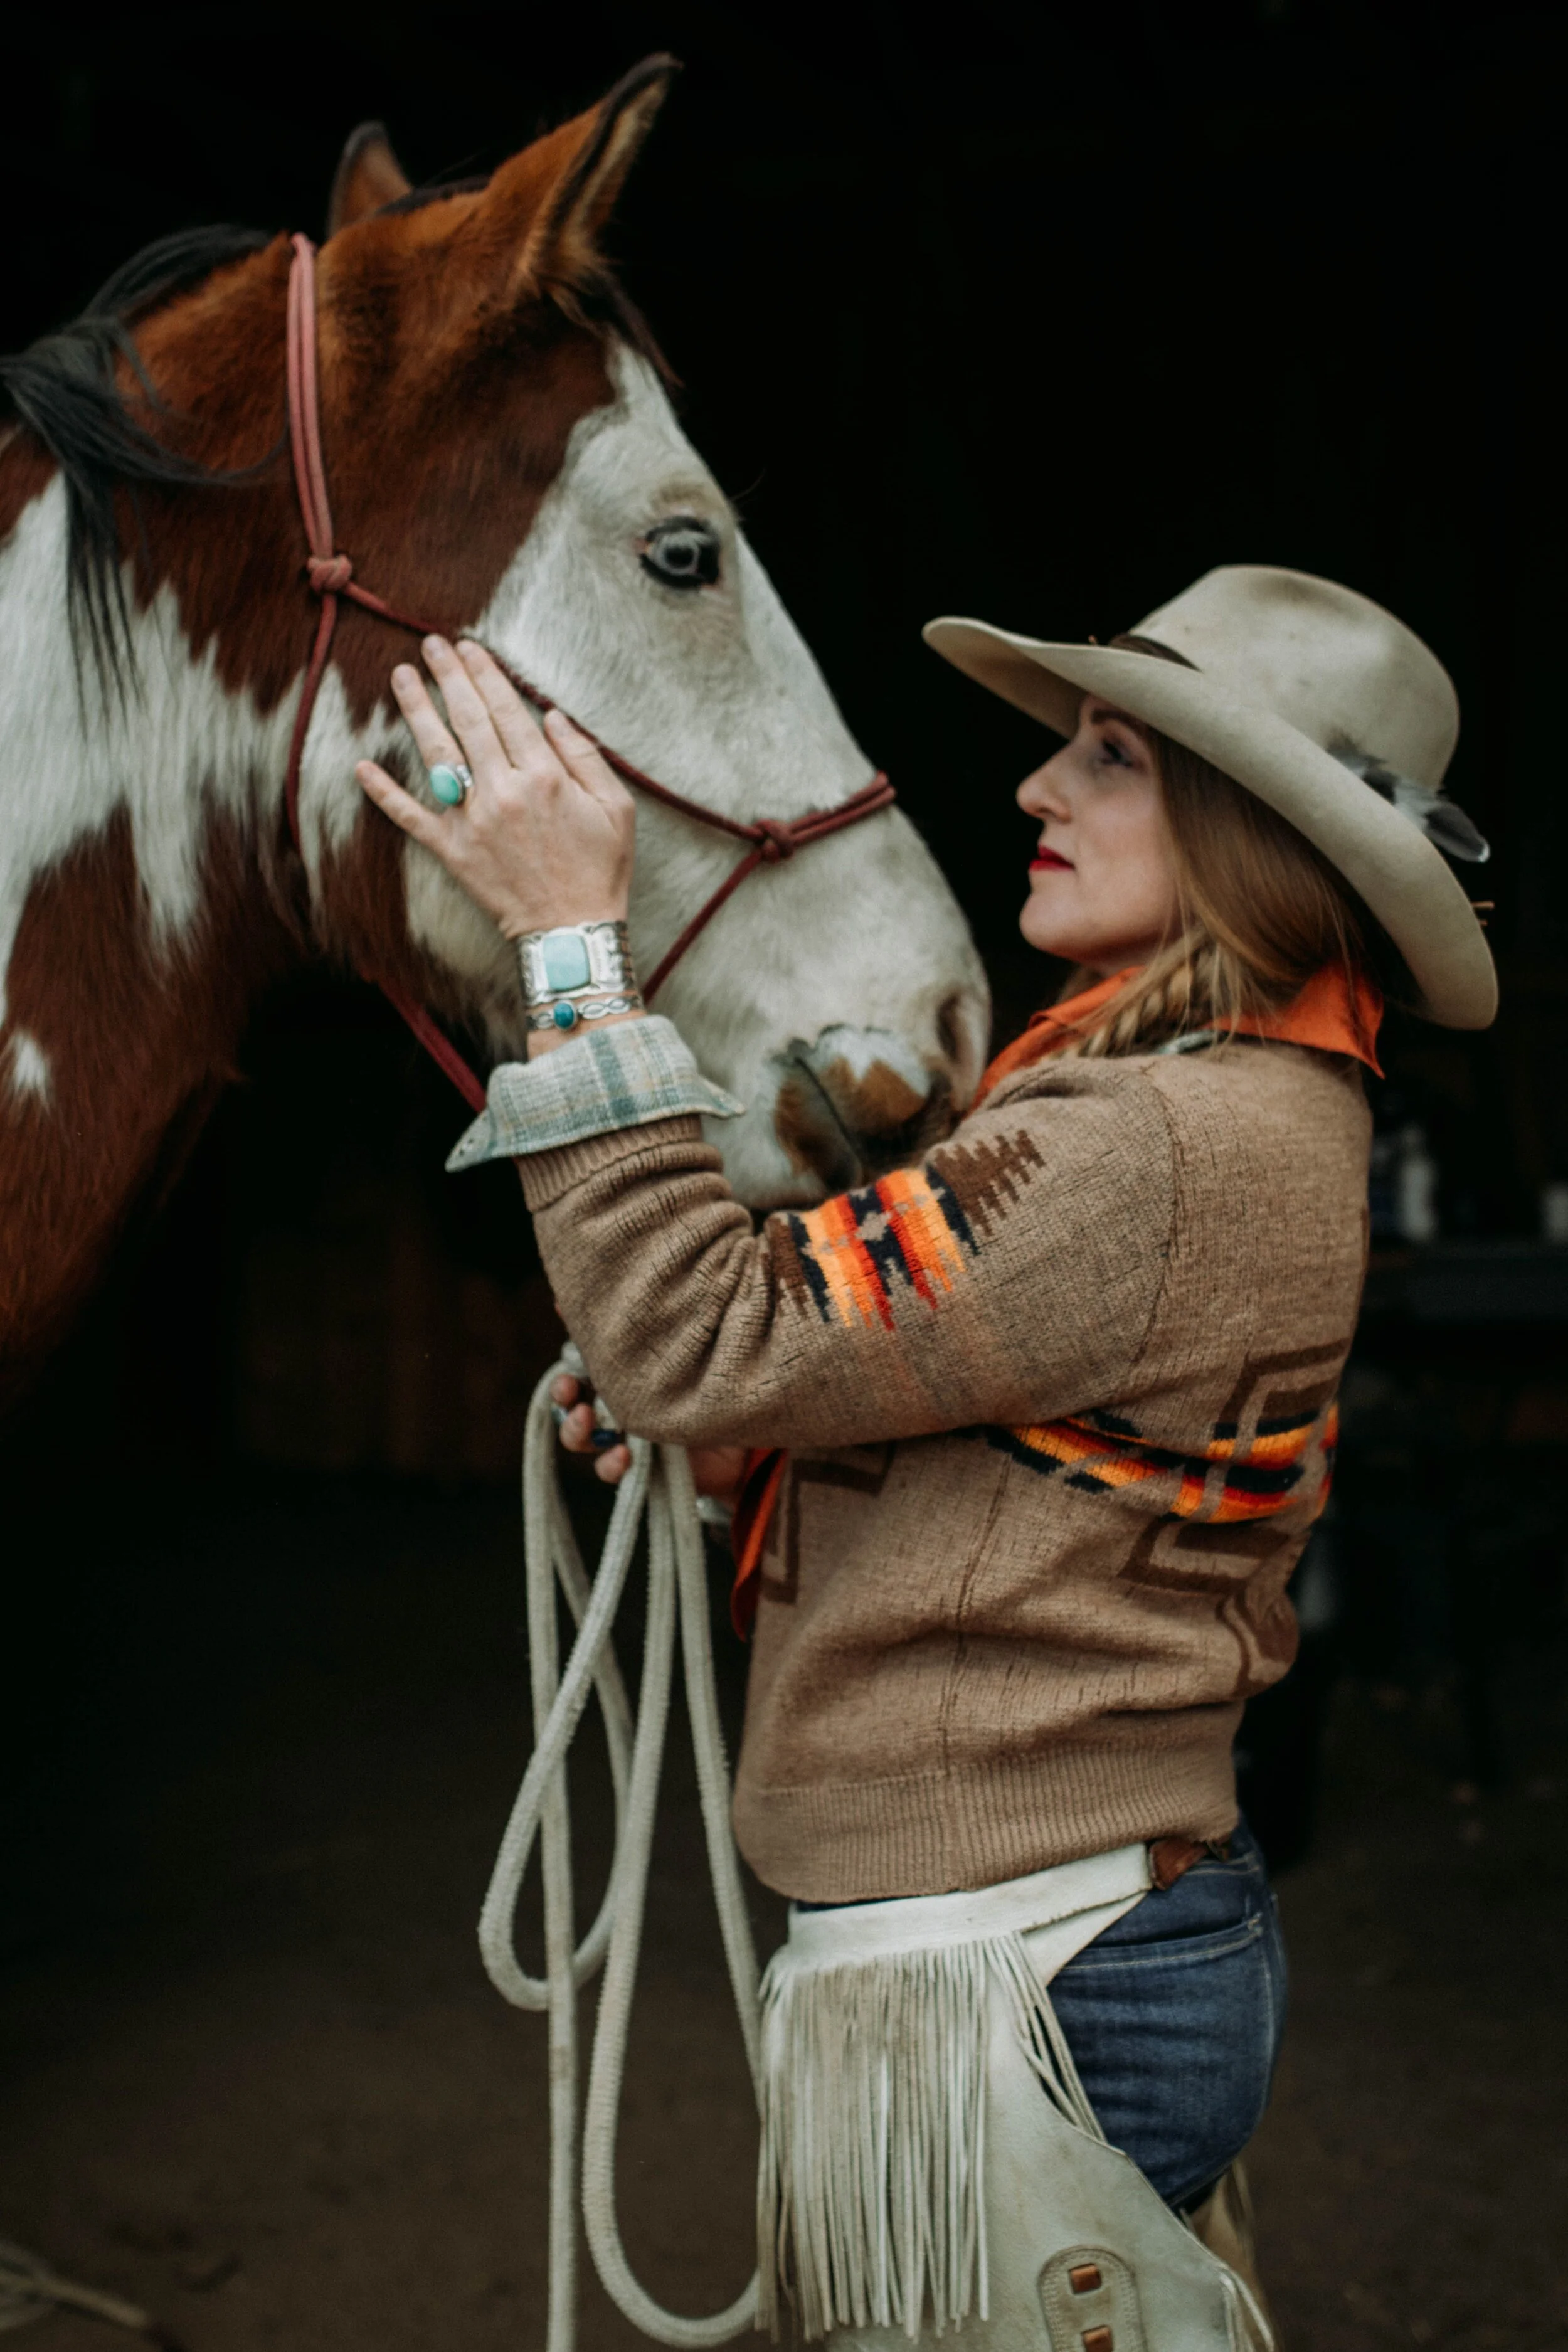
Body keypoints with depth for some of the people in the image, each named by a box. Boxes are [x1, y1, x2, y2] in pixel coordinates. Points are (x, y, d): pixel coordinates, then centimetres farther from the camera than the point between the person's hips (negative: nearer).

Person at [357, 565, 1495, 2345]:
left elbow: (711, 1341, -25)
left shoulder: (1171, 1150, -23)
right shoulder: (1243, 1112, 10)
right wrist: (736, 1452, 0)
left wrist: (573, 949, -20)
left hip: (1008, 1997, -10)